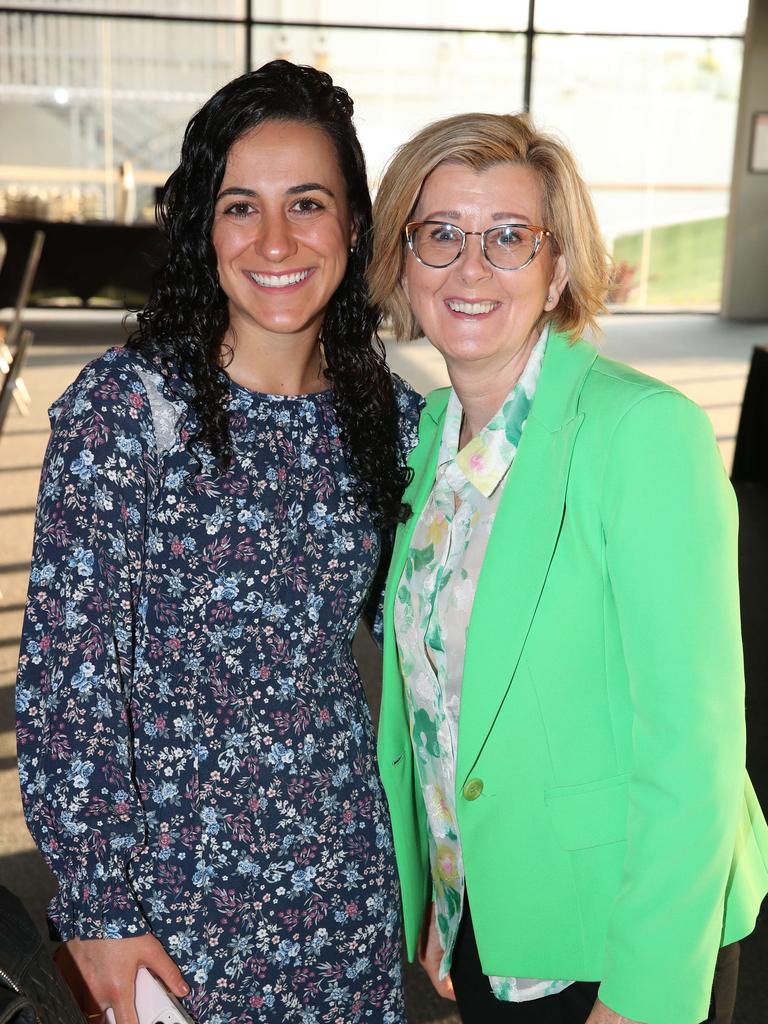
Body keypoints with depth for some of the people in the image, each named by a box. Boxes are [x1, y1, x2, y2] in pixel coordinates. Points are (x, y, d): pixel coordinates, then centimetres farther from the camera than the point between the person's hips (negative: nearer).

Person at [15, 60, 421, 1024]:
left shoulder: (391, 414, -3)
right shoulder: (124, 405, -17)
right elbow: (66, 674, -14)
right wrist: (98, 905, -12)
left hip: (345, 870, 4)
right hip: (175, 869, -3)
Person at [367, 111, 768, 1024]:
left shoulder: (645, 429, -21)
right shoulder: (432, 433, 1)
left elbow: (691, 744, -21)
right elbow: (431, 682, 8)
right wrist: (436, 908, 12)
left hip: (612, 936, -6)